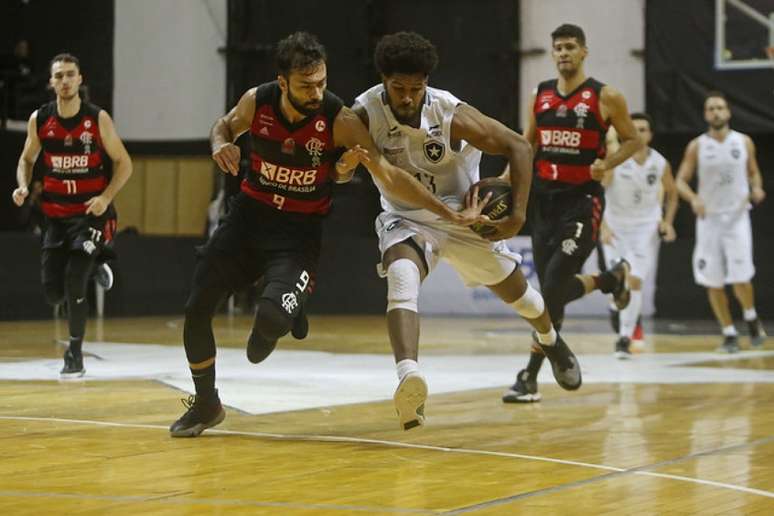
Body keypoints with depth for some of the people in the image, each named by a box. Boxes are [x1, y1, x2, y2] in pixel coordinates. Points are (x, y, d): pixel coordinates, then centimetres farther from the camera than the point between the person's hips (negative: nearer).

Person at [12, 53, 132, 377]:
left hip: (92, 213, -4)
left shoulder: (98, 119, -10)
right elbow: (26, 160, 13)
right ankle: (94, 267, 35)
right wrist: (23, 187, -8)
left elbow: (124, 163, -3)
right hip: (56, 214, 4)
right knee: (53, 293, 3)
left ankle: (75, 355, 2)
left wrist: (106, 197, -18)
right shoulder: (39, 119, -2)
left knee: (73, 285, -16)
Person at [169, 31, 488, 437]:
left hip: (300, 229, -3)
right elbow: (225, 126, 12)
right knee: (196, 309, -2)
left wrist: (450, 214, -24)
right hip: (250, 214, 3)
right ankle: (205, 404, 21)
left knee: (272, 317, -28)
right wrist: (220, 144, -13)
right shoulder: (257, 102, -12)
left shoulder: (339, 120, -21)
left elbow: (389, 174, -20)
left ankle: (272, 325, 13)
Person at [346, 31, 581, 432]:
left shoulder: (451, 115, -26)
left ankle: (551, 341, 52)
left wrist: (518, 214, -22)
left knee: (513, 289, 17)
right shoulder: (365, 114, -24)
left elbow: (518, 147, -17)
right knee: (401, 278, -34)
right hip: (405, 217, -1)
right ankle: (409, 379, -51)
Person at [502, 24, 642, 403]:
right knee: (554, 289, 7)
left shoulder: (605, 97, -6)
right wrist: (505, 180, 4)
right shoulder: (539, 96, 8)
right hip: (544, 198, 6)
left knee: (553, 289, -14)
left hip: (582, 200, -6)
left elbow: (633, 140, 1)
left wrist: (606, 164, -17)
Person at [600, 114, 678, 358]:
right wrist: (603, 226, -22)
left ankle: (625, 337, -7)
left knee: (635, 280, -12)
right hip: (615, 226, 0)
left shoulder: (660, 164, -8)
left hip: (645, 227, 0)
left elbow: (671, 193, 11)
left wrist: (667, 221, -1)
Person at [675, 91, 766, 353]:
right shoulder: (696, 146, -1)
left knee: (741, 278, -12)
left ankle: (751, 318, 17)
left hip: (737, 216, -1)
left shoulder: (744, 142, 2)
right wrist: (693, 198, -20)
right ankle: (729, 334, 14)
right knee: (713, 282, 1)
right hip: (709, 218, 1)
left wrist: (757, 189, -7)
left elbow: (754, 172, 14)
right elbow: (681, 180, 0)